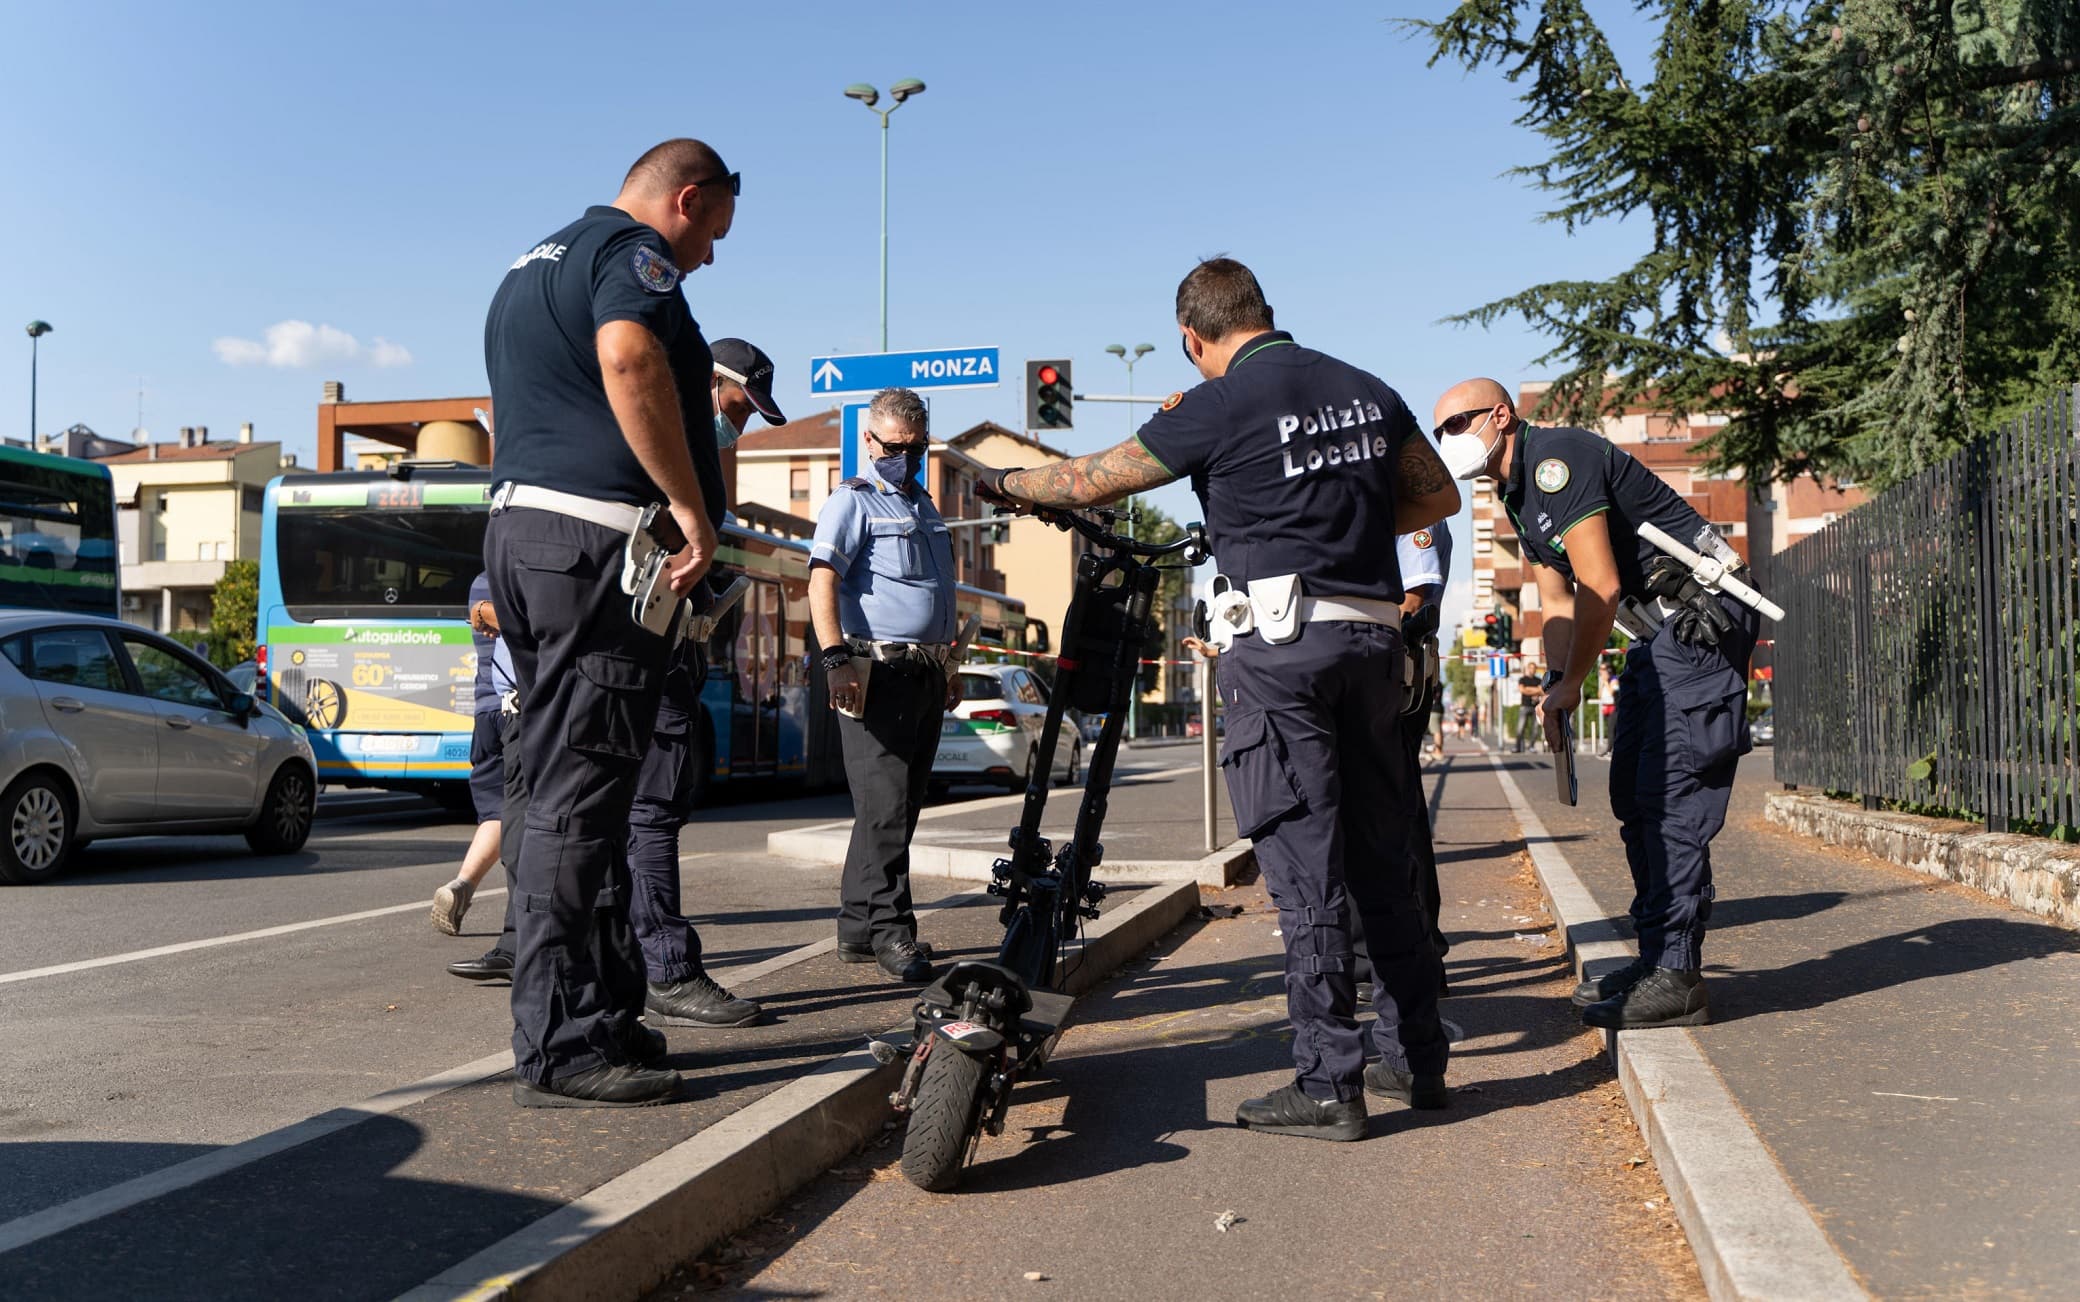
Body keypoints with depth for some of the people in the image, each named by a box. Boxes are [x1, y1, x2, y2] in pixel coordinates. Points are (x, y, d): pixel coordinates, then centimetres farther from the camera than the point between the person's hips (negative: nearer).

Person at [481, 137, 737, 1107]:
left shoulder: (528, 266, 27)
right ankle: (559, 1049, -5)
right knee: (580, 795, -9)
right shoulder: (634, 250, -4)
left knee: (566, 787, 11)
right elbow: (628, 356, -25)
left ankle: (605, 1015, 18)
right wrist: (692, 508, -22)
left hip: (516, 526, 10)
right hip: (595, 537, -10)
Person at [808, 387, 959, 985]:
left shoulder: (924, 503, 23)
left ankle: (857, 928, 16)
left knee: (899, 806, 9)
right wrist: (836, 658, -26)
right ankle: (890, 930, -6)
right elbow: (822, 582, -15)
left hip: (925, 673, 8)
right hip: (877, 671, -8)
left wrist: (947, 665, 27)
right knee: (885, 805, -10)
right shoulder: (852, 502, -2)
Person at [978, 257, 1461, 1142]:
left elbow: (1092, 481, 3)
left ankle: (1329, 1084, 2)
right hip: (1374, 635, 7)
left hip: (1285, 640, -6)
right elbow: (1437, 496, 22)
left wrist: (1006, 483, 20)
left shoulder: (1220, 407, -5)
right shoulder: (1370, 393, 13)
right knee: (1381, 852, 15)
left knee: (1304, 867, -2)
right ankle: (1415, 1052, 25)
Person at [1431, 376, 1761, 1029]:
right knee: (1634, 793, 10)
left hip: (1705, 614, -11)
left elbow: (1600, 590, -20)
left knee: (1672, 793, -14)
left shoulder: (1556, 459, -16)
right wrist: (1556, 682, 2)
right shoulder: (1521, 495, 16)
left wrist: (1571, 684, -10)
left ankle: (1676, 976, -12)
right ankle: (1658, 957, 17)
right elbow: (1558, 601, 17)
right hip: (1665, 631, 11)